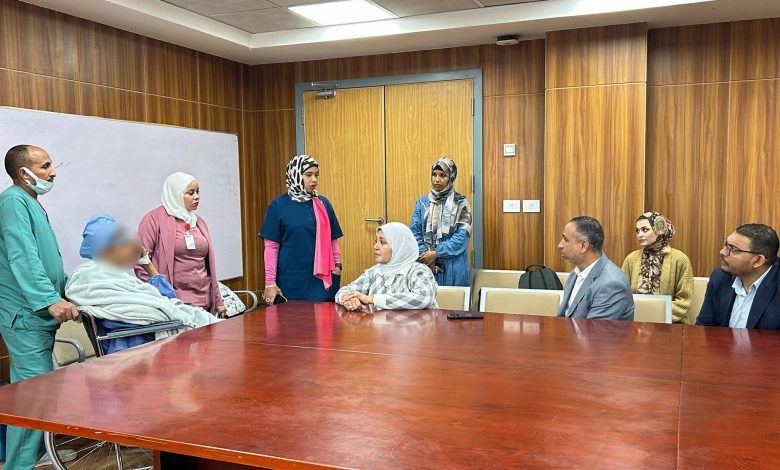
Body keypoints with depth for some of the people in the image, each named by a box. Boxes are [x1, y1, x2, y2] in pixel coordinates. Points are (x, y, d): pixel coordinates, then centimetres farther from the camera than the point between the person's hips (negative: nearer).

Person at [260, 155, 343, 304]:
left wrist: (337, 265, 1)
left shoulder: (323, 204, 9)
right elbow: (271, 246, -3)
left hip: (322, 279, 3)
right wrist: (270, 282, -7)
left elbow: (333, 239, 13)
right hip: (291, 281, -3)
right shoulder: (278, 205, -1)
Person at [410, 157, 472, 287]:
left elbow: (462, 236, -9)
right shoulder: (422, 202, 9)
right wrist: (425, 256, -12)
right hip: (426, 265, 2)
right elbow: (415, 232, 3)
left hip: (453, 267, -2)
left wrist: (436, 253, -16)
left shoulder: (461, 203, -1)